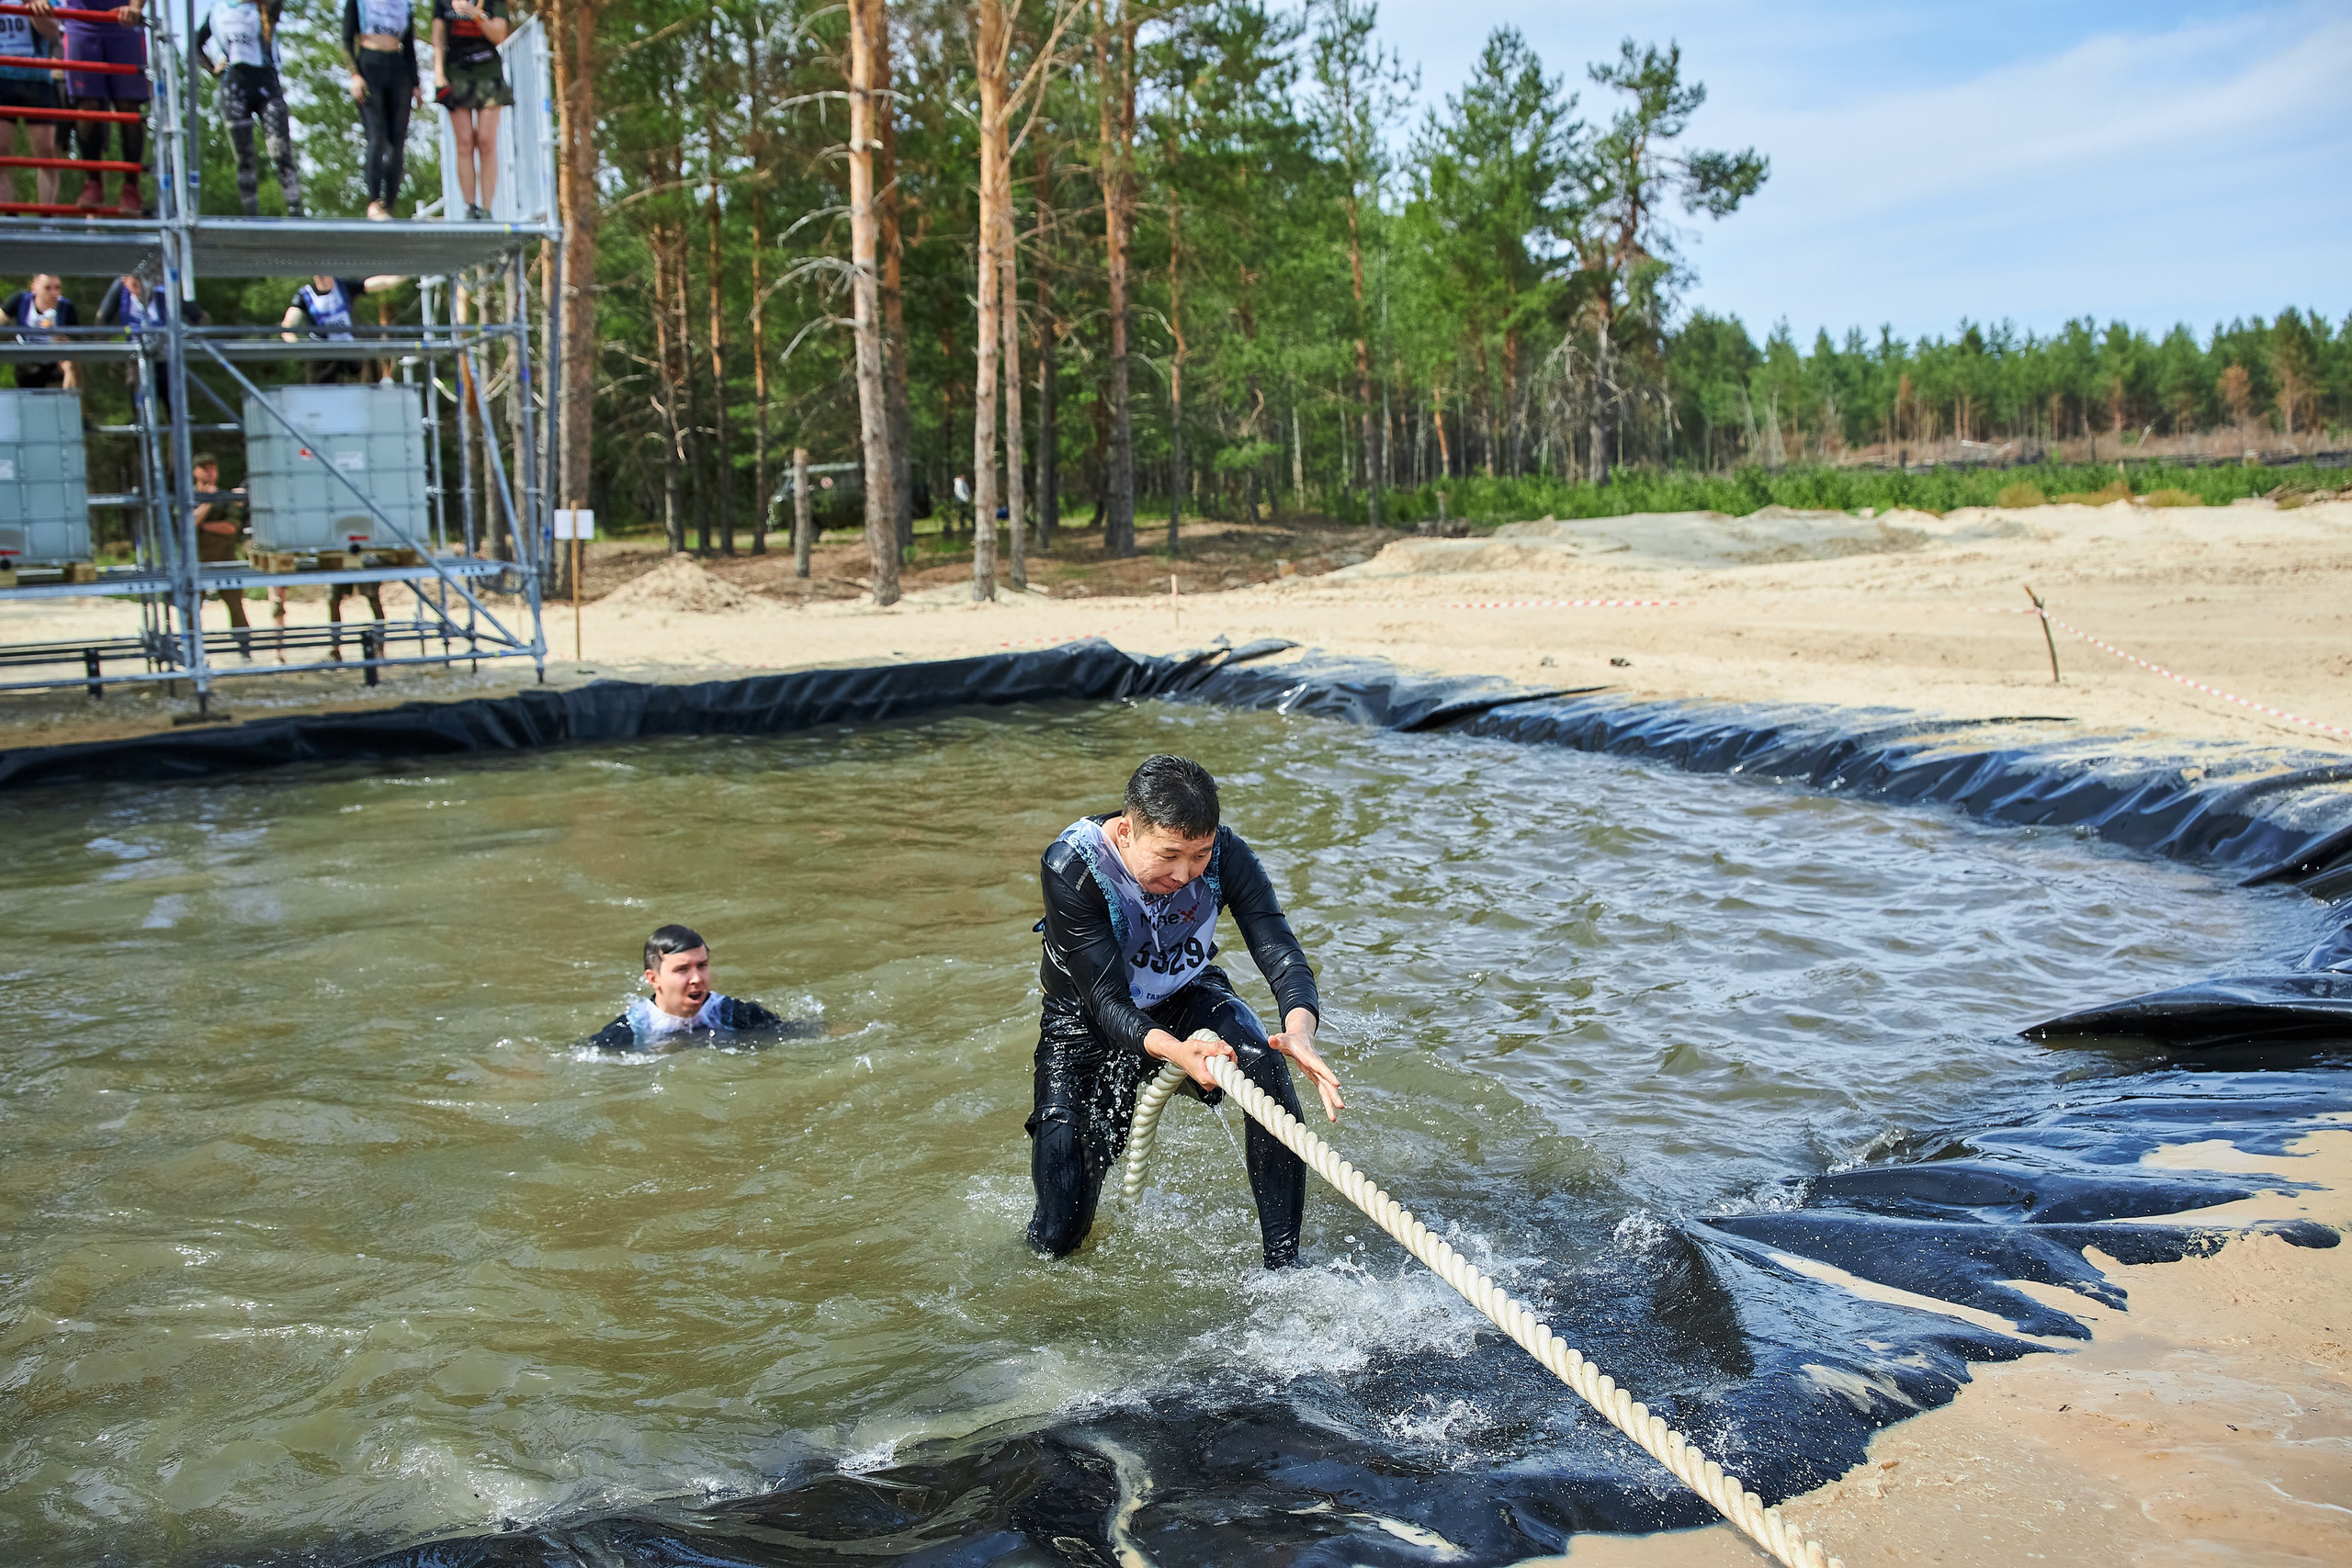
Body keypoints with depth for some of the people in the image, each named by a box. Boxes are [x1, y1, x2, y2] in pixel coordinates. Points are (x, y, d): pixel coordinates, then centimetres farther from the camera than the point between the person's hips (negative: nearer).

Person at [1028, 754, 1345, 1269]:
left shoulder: (1224, 853, -24)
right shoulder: (1072, 867, -32)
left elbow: (1279, 951, -31)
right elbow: (1107, 1001, -33)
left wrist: (1300, 1031, -53)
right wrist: (1175, 1051, -54)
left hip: (1187, 998, 2)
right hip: (1087, 1019, -2)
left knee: (1265, 1066, -33)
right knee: (1056, 1240, -7)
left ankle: (1283, 1258, -19)